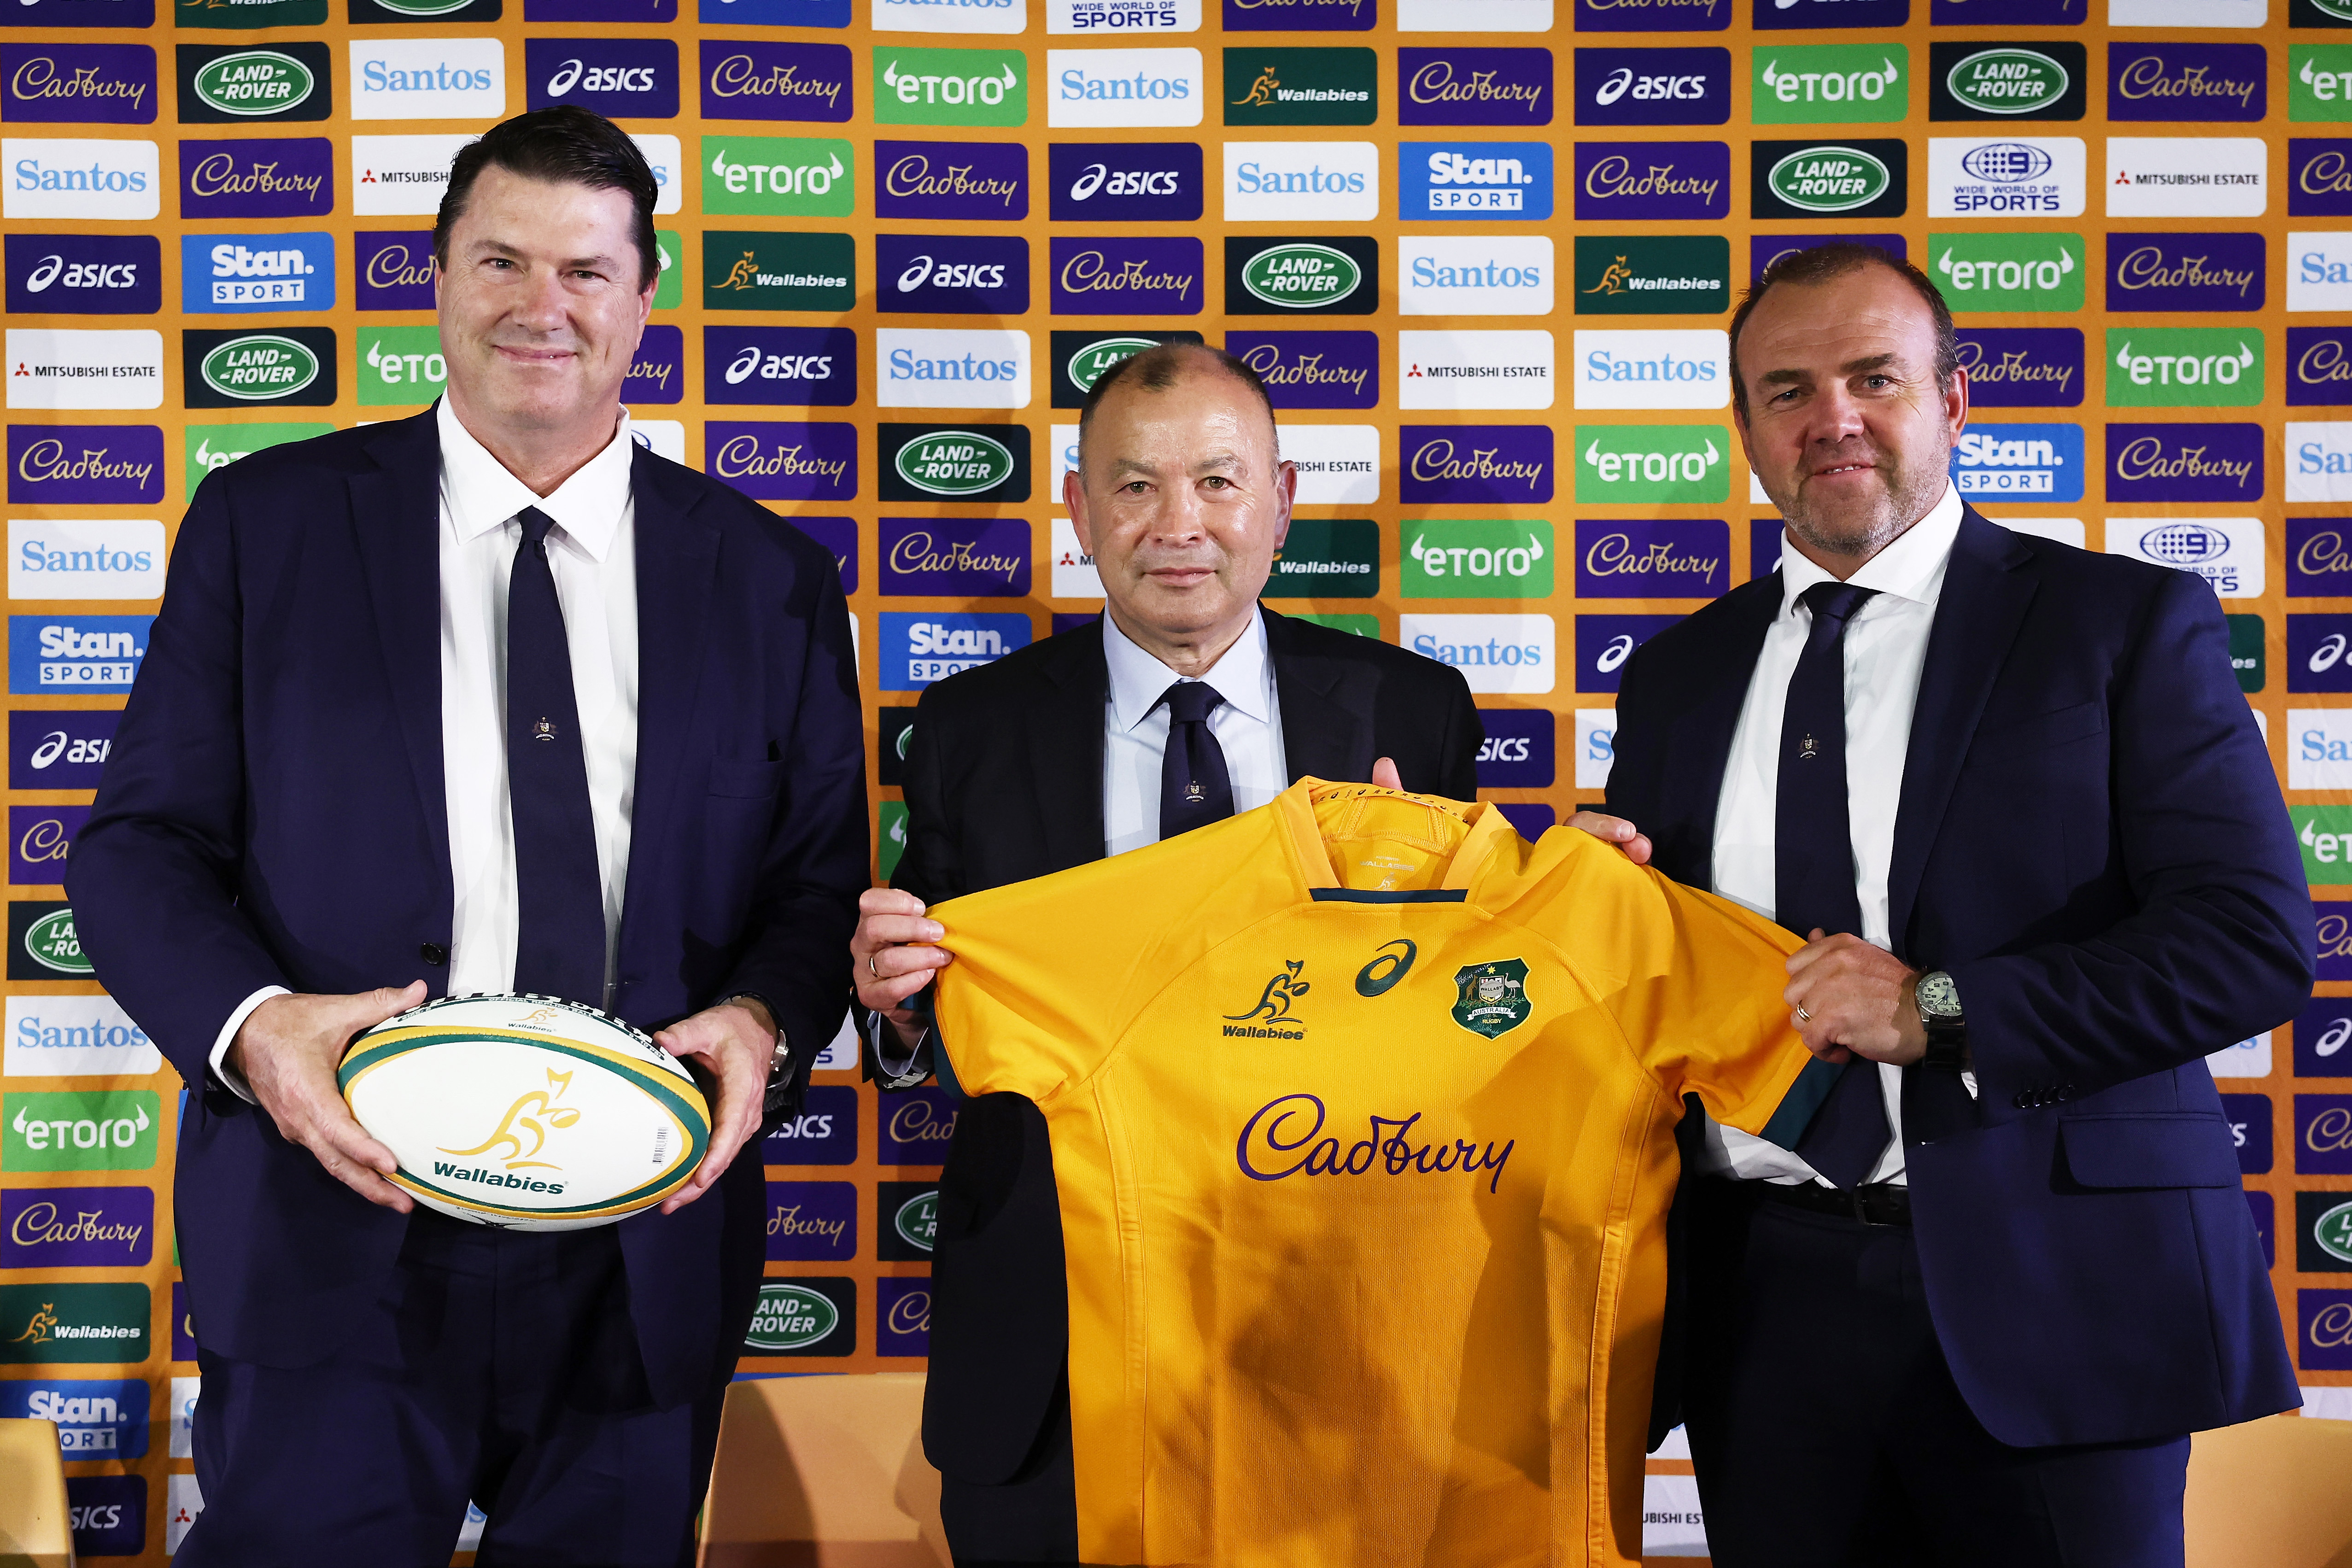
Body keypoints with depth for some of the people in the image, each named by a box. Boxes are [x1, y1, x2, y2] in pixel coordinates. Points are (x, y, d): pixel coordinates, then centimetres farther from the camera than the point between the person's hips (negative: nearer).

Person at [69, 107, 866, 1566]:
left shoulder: (768, 577, 7)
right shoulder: (266, 522, 4)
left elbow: (823, 877, 7)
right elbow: (143, 845, 2)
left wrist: (764, 1022, -14)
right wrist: (249, 1022, -18)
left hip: (645, 1247, 2)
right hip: (338, 1238, -1)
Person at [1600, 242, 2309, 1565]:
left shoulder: (2129, 623, 0)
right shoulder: (1678, 674, 12)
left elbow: (2257, 939, -10)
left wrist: (1940, 1013, -17)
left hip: (2046, 1301, -3)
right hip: (1767, 1298, 4)